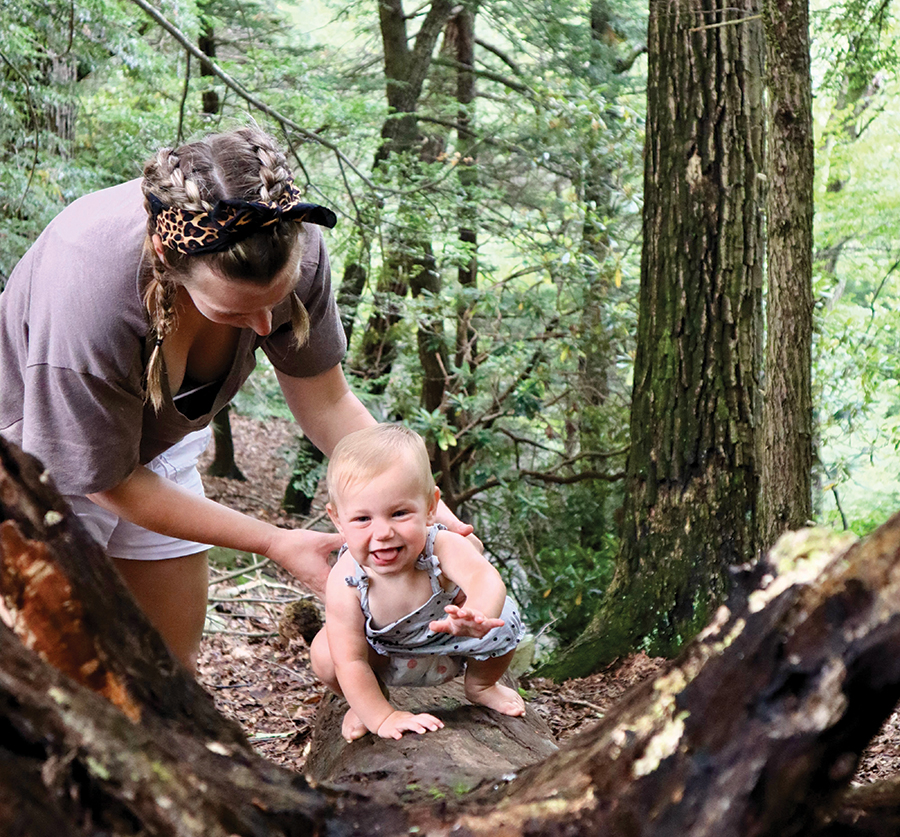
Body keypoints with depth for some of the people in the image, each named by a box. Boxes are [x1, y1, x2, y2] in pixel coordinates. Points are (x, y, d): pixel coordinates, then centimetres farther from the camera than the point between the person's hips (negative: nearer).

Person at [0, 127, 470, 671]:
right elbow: (108, 480, -26)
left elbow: (326, 402, -11)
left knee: (173, 665, 11)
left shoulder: (290, 244, -29)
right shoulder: (89, 298, -42)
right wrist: (277, 544, -24)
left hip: (162, 440, 5)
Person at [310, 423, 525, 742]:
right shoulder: (345, 584, -36)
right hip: (384, 654, 0)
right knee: (325, 655, -26)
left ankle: (480, 685, 12)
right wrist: (381, 718, -31)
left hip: (451, 644, 1)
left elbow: (485, 578, -60)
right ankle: (364, 703, 11)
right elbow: (351, 662, -29)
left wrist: (478, 615, -82)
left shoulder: (443, 547, -39)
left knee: (502, 622, -24)